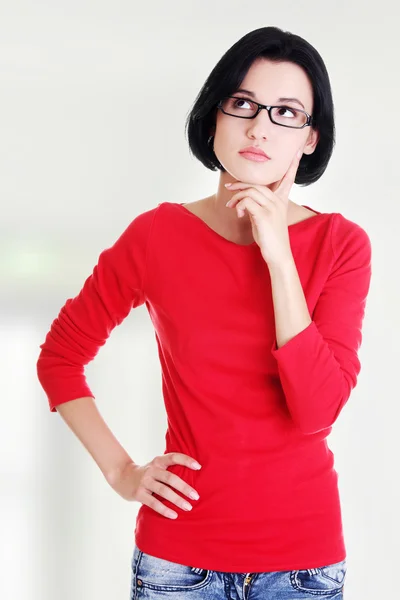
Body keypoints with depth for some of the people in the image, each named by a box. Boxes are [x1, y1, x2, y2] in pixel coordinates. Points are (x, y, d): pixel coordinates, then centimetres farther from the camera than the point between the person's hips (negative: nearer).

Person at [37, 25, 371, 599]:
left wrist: (279, 258, -20)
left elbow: (317, 411, -17)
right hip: (180, 552, 0)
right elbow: (60, 355, 5)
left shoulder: (342, 244, -6)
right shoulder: (158, 235, -6)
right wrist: (120, 472, -2)